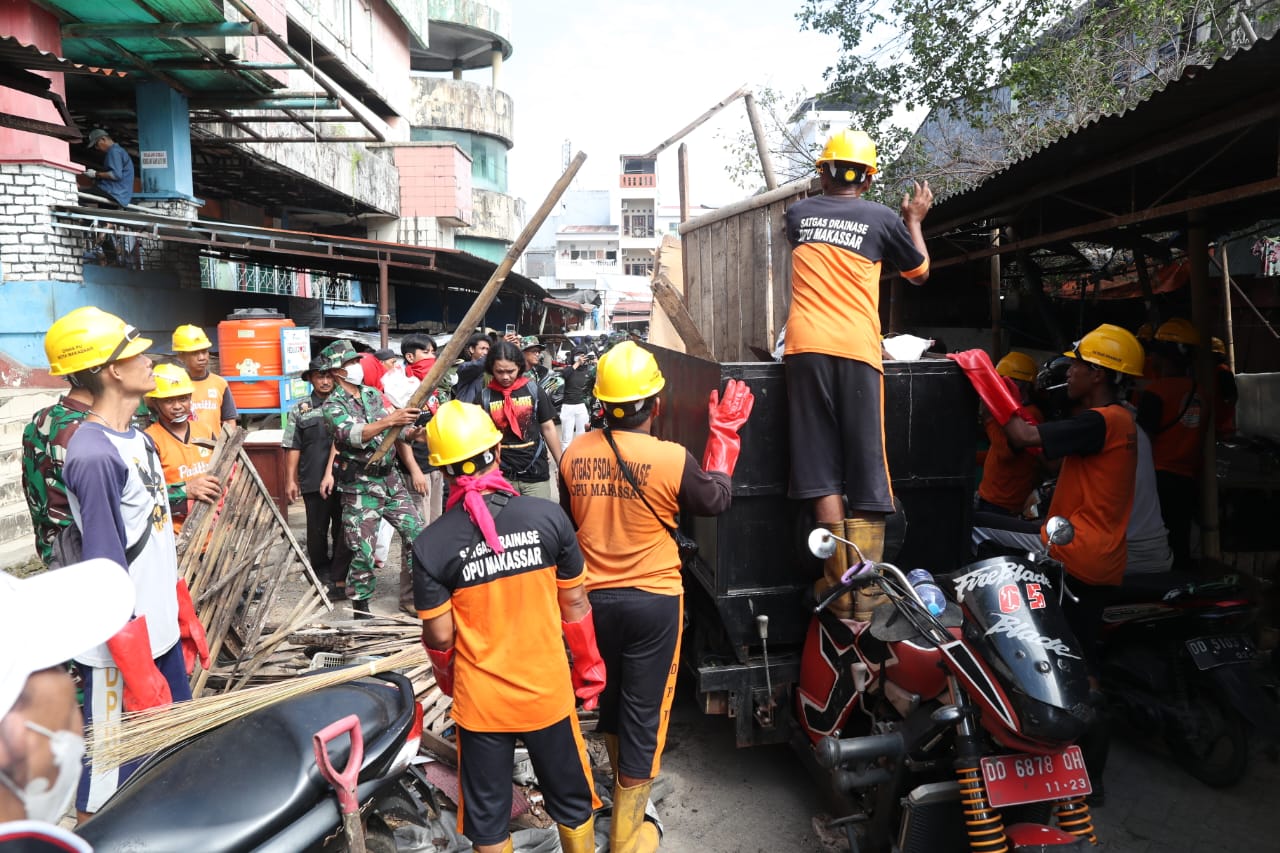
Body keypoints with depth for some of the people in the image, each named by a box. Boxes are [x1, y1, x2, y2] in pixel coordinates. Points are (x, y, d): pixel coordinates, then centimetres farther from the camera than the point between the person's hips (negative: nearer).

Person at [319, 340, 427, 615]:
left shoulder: (373, 394, 10)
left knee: (415, 533, 4)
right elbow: (351, 435, -26)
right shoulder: (333, 405, -7)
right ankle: (360, 608, 14)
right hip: (360, 487, -5)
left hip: (391, 479, 6)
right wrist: (390, 419, -40)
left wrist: (414, 469, 3)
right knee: (363, 551, -2)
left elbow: (396, 433, 12)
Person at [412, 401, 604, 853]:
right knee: (571, 801, 23)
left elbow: (440, 636, -8)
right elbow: (574, 604, -5)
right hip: (548, 691, 1)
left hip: (480, 700, 0)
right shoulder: (547, 516, -13)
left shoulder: (431, 545, -15)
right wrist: (590, 668, 11)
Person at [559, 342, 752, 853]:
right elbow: (716, 500, -1)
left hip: (594, 596, 4)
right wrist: (725, 432, 6)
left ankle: (623, 784, 49)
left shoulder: (574, 454, -8)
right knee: (644, 710, 9)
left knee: (610, 695, 25)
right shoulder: (672, 459, -20)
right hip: (653, 600, -4)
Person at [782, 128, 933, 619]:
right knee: (865, 469, 2)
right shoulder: (881, 219, 8)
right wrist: (914, 219, 36)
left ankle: (839, 585, -2)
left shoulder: (798, 214, 13)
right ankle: (864, 594, 2)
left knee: (821, 469, 1)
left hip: (806, 348, 2)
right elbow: (919, 272, 22)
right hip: (856, 350, -1)